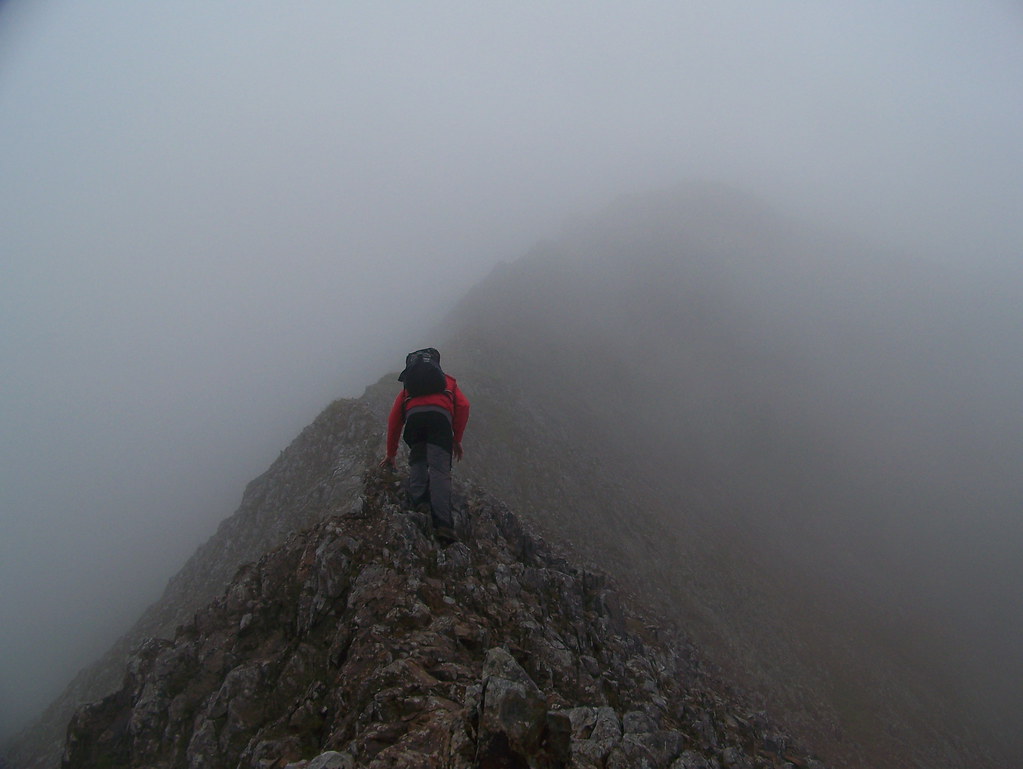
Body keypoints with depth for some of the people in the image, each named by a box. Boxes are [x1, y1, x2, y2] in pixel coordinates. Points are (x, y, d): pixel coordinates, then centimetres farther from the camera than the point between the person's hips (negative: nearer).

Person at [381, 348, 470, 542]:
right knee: (440, 470, -10)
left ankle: (418, 503, -6)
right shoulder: (448, 382, 38)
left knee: (417, 463, 18)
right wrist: (457, 439, 19)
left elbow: (394, 419, 32)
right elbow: (463, 405, 18)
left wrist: (391, 454, 38)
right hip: (440, 414, -1)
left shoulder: (408, 388, 40)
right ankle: (443, 524, -24)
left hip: (414, 416, 1)